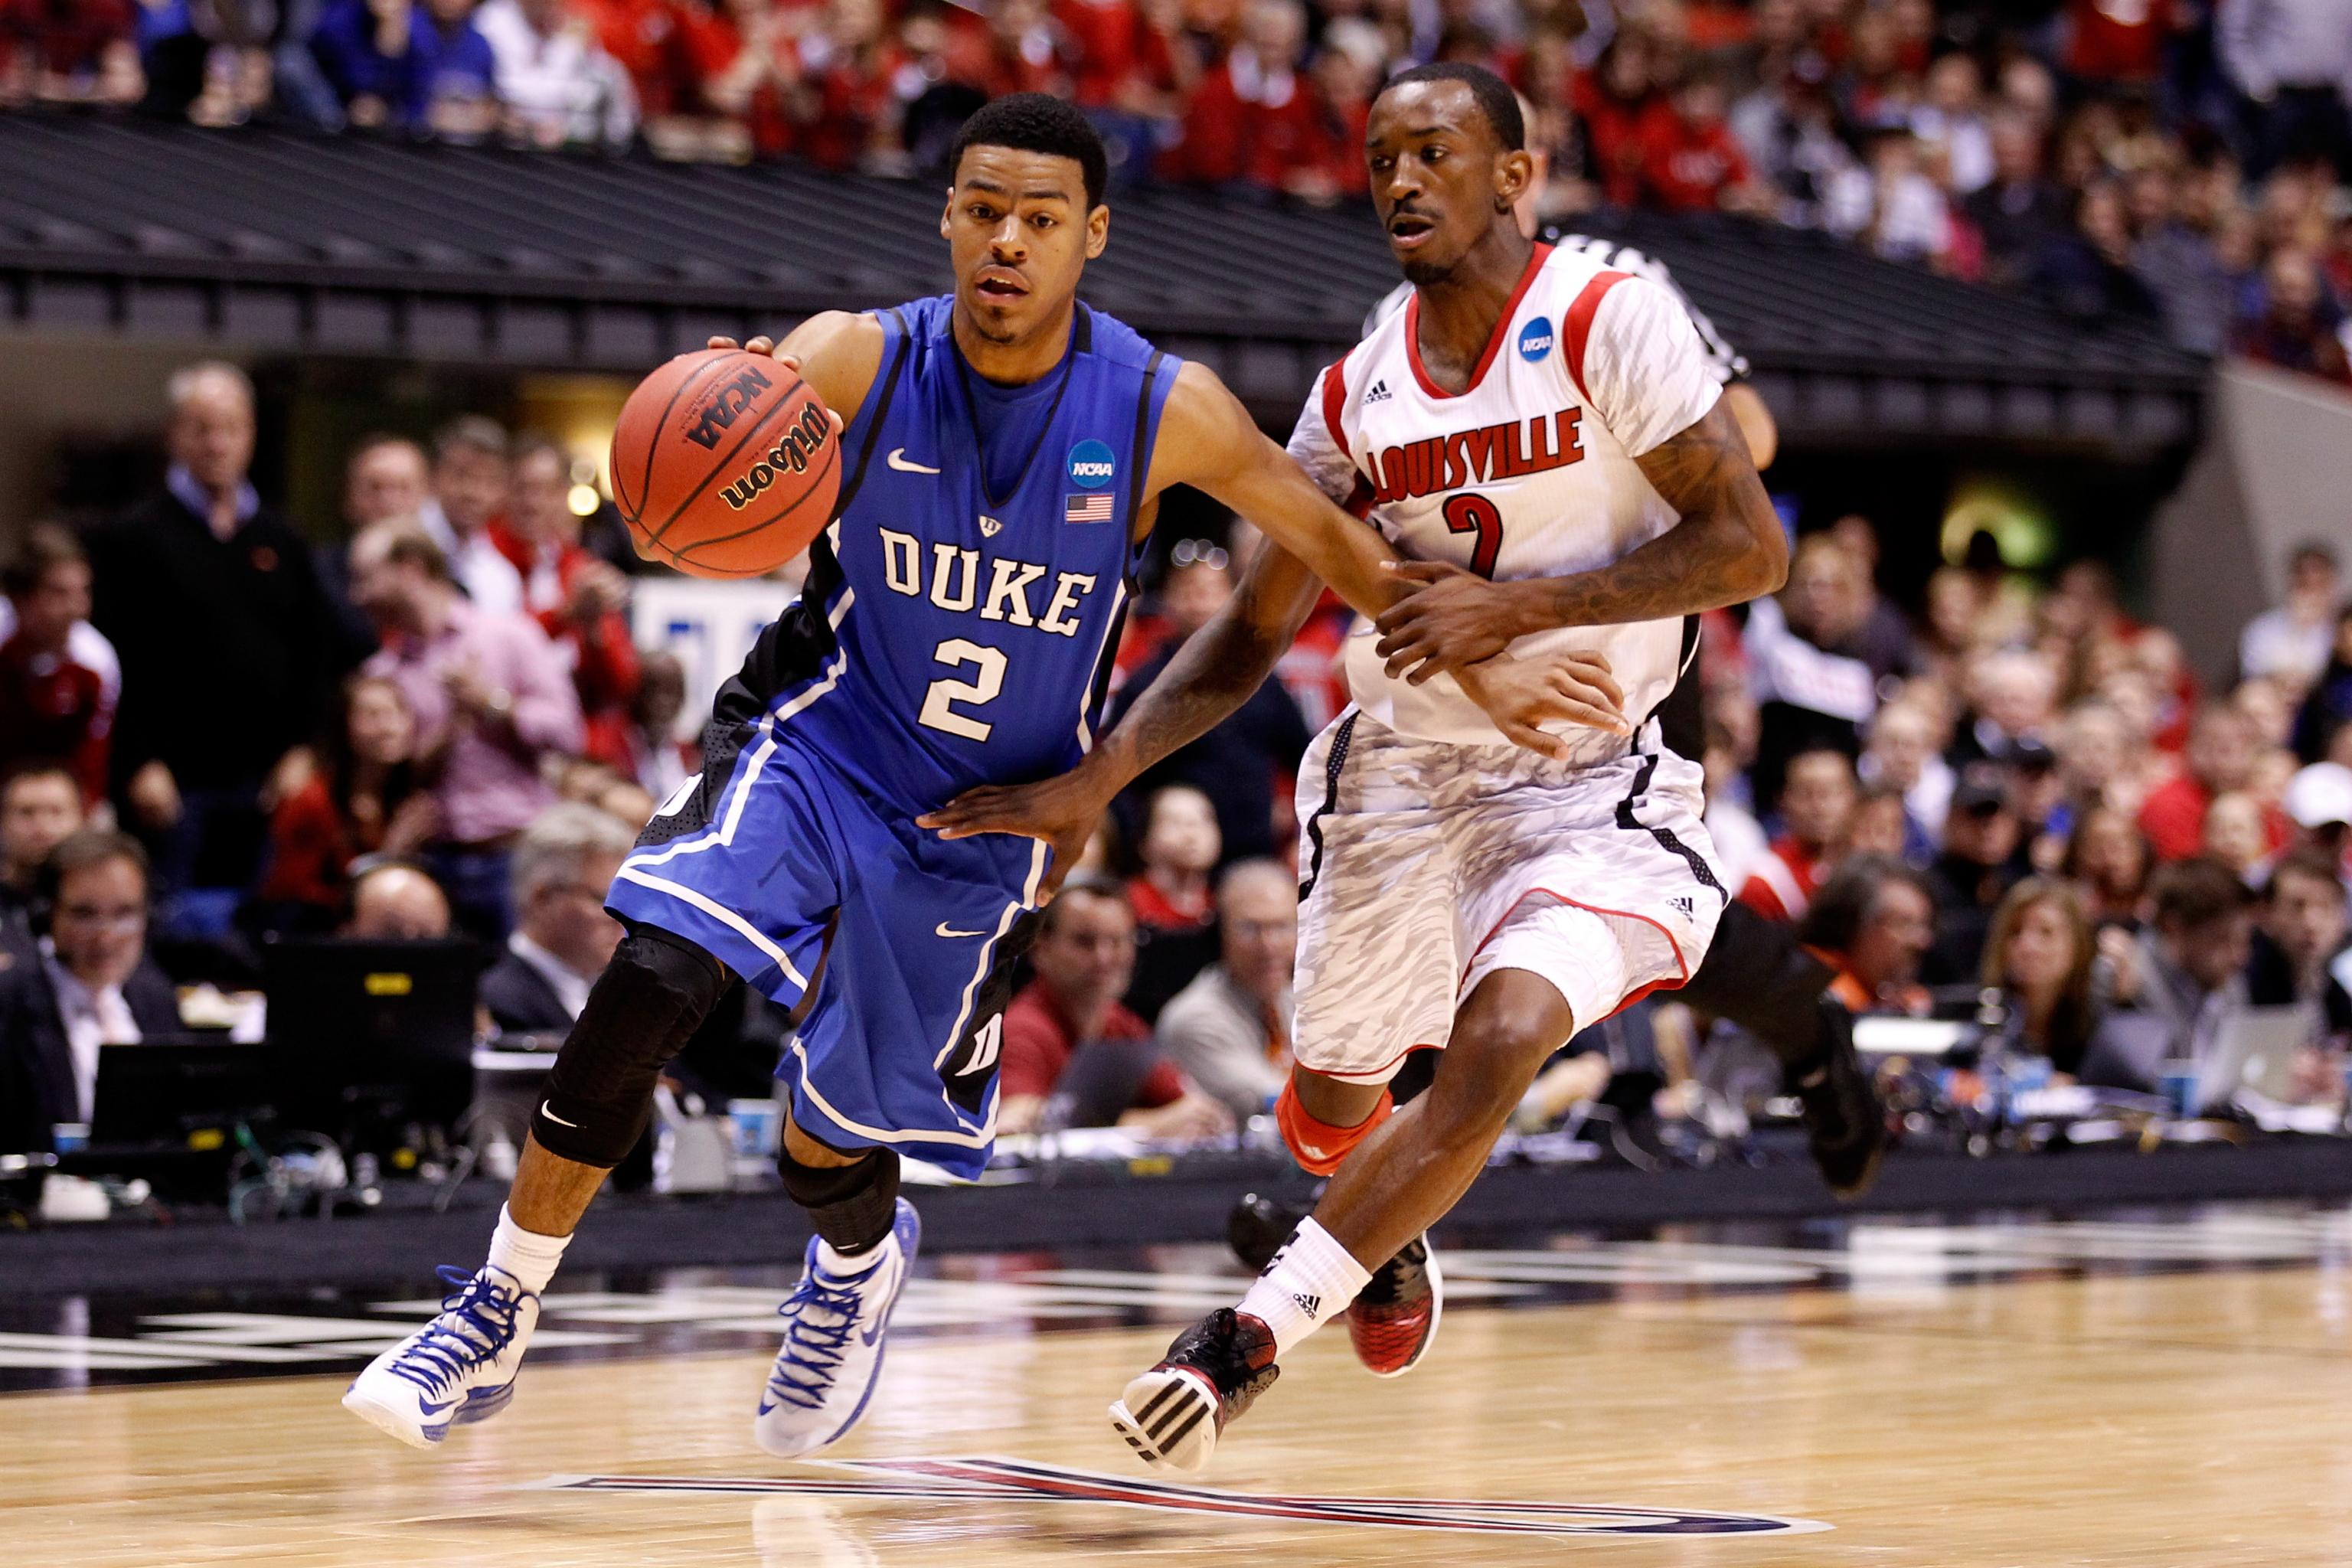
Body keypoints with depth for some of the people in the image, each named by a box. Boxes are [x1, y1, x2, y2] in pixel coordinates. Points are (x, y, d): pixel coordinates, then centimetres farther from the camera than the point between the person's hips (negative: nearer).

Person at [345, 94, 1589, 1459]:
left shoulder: (1163, 411, -14)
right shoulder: (859, 362, -15)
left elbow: (1335, 543, -1)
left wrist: (1477, 665, -7)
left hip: (986, 819, 1)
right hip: (817, 744, -1)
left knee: (829, 1153, 5)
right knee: (652, 982, -26)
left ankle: (861, 1260, 45)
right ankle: (500, 1313, -12)